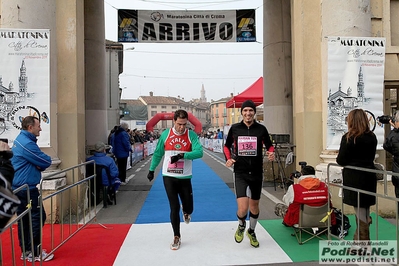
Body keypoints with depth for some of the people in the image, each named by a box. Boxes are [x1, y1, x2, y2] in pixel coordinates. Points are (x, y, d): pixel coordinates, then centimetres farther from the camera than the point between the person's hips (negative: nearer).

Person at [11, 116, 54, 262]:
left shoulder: (20, 140, 14)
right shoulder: (27, 144, -20)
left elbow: (38, 161, 15)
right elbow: (47, 161, -17)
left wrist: (40, 164, -5)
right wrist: (41, 163, 3)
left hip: (18, 186, 10)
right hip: (27, 187, -10)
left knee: (24, 218, 14)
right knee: (38, 216, -4)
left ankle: (25, 250, 23)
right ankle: (33, 252, 4)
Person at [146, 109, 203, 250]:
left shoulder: (191, 135, -6)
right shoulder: (165, 134, -1)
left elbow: (199, 152, -18)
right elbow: (157, 154, 10)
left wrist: (182, 155, -28)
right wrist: (151, 170, 13)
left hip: (185, 177, 0)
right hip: (169, 177, 0)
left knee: (188, 208, 10)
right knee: (174, 208, 0)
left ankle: (185, 212, 49)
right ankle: (176, 237, 18)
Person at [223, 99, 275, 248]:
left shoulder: (261, 129, -3)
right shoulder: (234, 128, -2)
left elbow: (269, 145, 10)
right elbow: (227, 146, 11)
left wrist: (271, 153, -12)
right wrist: (228, 158, -7)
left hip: (257, 173, 2)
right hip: (240, 173, -1)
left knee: (254, 206, 16)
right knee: (243, 208, -13)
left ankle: (251, 232, 44)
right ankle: (241, 226, 24)